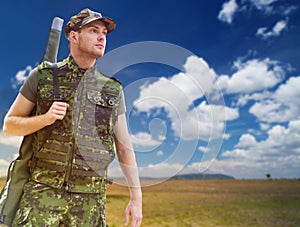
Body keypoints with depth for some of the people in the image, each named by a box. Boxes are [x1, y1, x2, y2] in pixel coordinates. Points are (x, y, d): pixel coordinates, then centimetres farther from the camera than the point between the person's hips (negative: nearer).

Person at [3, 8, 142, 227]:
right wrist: (45, 118, -14)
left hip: (90, 198, 2)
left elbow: (124, 147, 7)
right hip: (44, 191, -1)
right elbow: (9, 125, 6)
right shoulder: (42, 76, 2)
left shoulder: (113, 89, 5)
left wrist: (136, 197, 4)